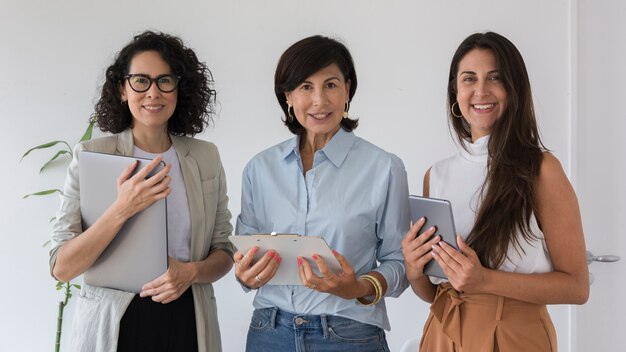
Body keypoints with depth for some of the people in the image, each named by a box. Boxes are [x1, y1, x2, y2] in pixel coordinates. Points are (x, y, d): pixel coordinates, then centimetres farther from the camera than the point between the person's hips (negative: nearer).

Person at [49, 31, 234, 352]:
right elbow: (61, 267, -12)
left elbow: (223, 252, 7)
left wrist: (191, 272, -14)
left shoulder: (206, 157, 1)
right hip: (113, 323, -2)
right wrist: (122, 210, -25)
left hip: (187, 320, 2)